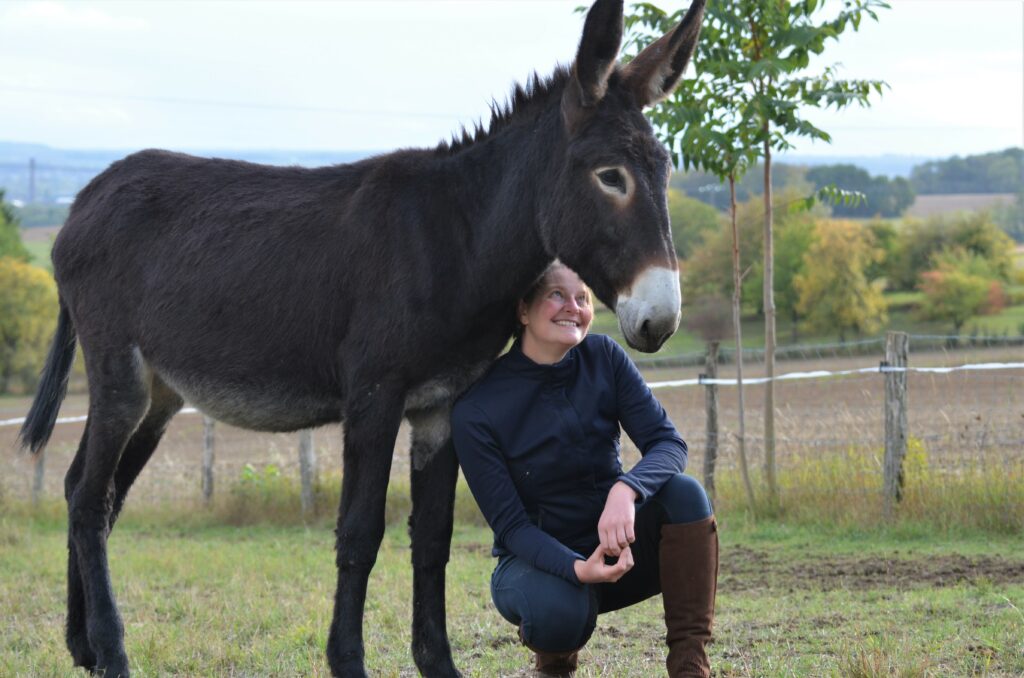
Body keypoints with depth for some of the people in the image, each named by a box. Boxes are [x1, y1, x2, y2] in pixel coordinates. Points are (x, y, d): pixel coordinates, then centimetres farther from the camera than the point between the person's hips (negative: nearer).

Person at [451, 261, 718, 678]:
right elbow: (510, 525, -17)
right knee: (559, 614, -37)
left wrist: (626, 490, -38)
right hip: (538, 560, -3)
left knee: (684, 493, -26)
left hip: (615, 543, 3)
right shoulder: (476, 411, -17)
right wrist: (576, 568, -36)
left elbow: (668, 443, -15)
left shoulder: (603, 358, -8)